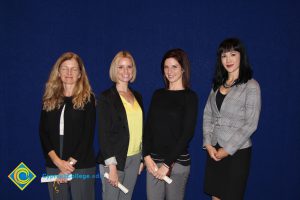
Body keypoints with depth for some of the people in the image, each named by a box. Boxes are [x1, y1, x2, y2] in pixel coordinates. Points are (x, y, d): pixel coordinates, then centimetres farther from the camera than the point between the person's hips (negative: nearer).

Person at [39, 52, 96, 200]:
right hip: (53, 166, 3)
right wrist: (57, 161, -9)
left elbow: (88, 135, -6)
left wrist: (70, 164, -11)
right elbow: (43, 133, 4)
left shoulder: (88, 99, -1)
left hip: (82, 166, -3)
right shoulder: (49, 99, 8)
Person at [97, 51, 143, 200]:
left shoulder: (137, 96, 10)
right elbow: (104, 133, -11)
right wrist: (111, 165, -15)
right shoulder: (106, 97, -7)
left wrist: (141, 158, 13)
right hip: (115, 159, -5)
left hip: (135, 158, 5)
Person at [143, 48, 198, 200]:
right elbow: (148, 126, 6)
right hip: (153, 160, 4)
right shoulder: (158, 94, 9)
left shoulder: (190, 96, -4)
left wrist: (167, 164, -12)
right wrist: (147, 156, -6)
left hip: (178, 161, -3)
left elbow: (187, 133, -9)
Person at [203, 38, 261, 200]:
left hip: (237, 150, -5)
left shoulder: (251, 86, -9)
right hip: (214, 149, 5)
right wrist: (208, 144, -4)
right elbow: (207, 115, 6)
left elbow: (250, 124, -13)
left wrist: (227, 150, -12)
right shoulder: (218, 84, 8)